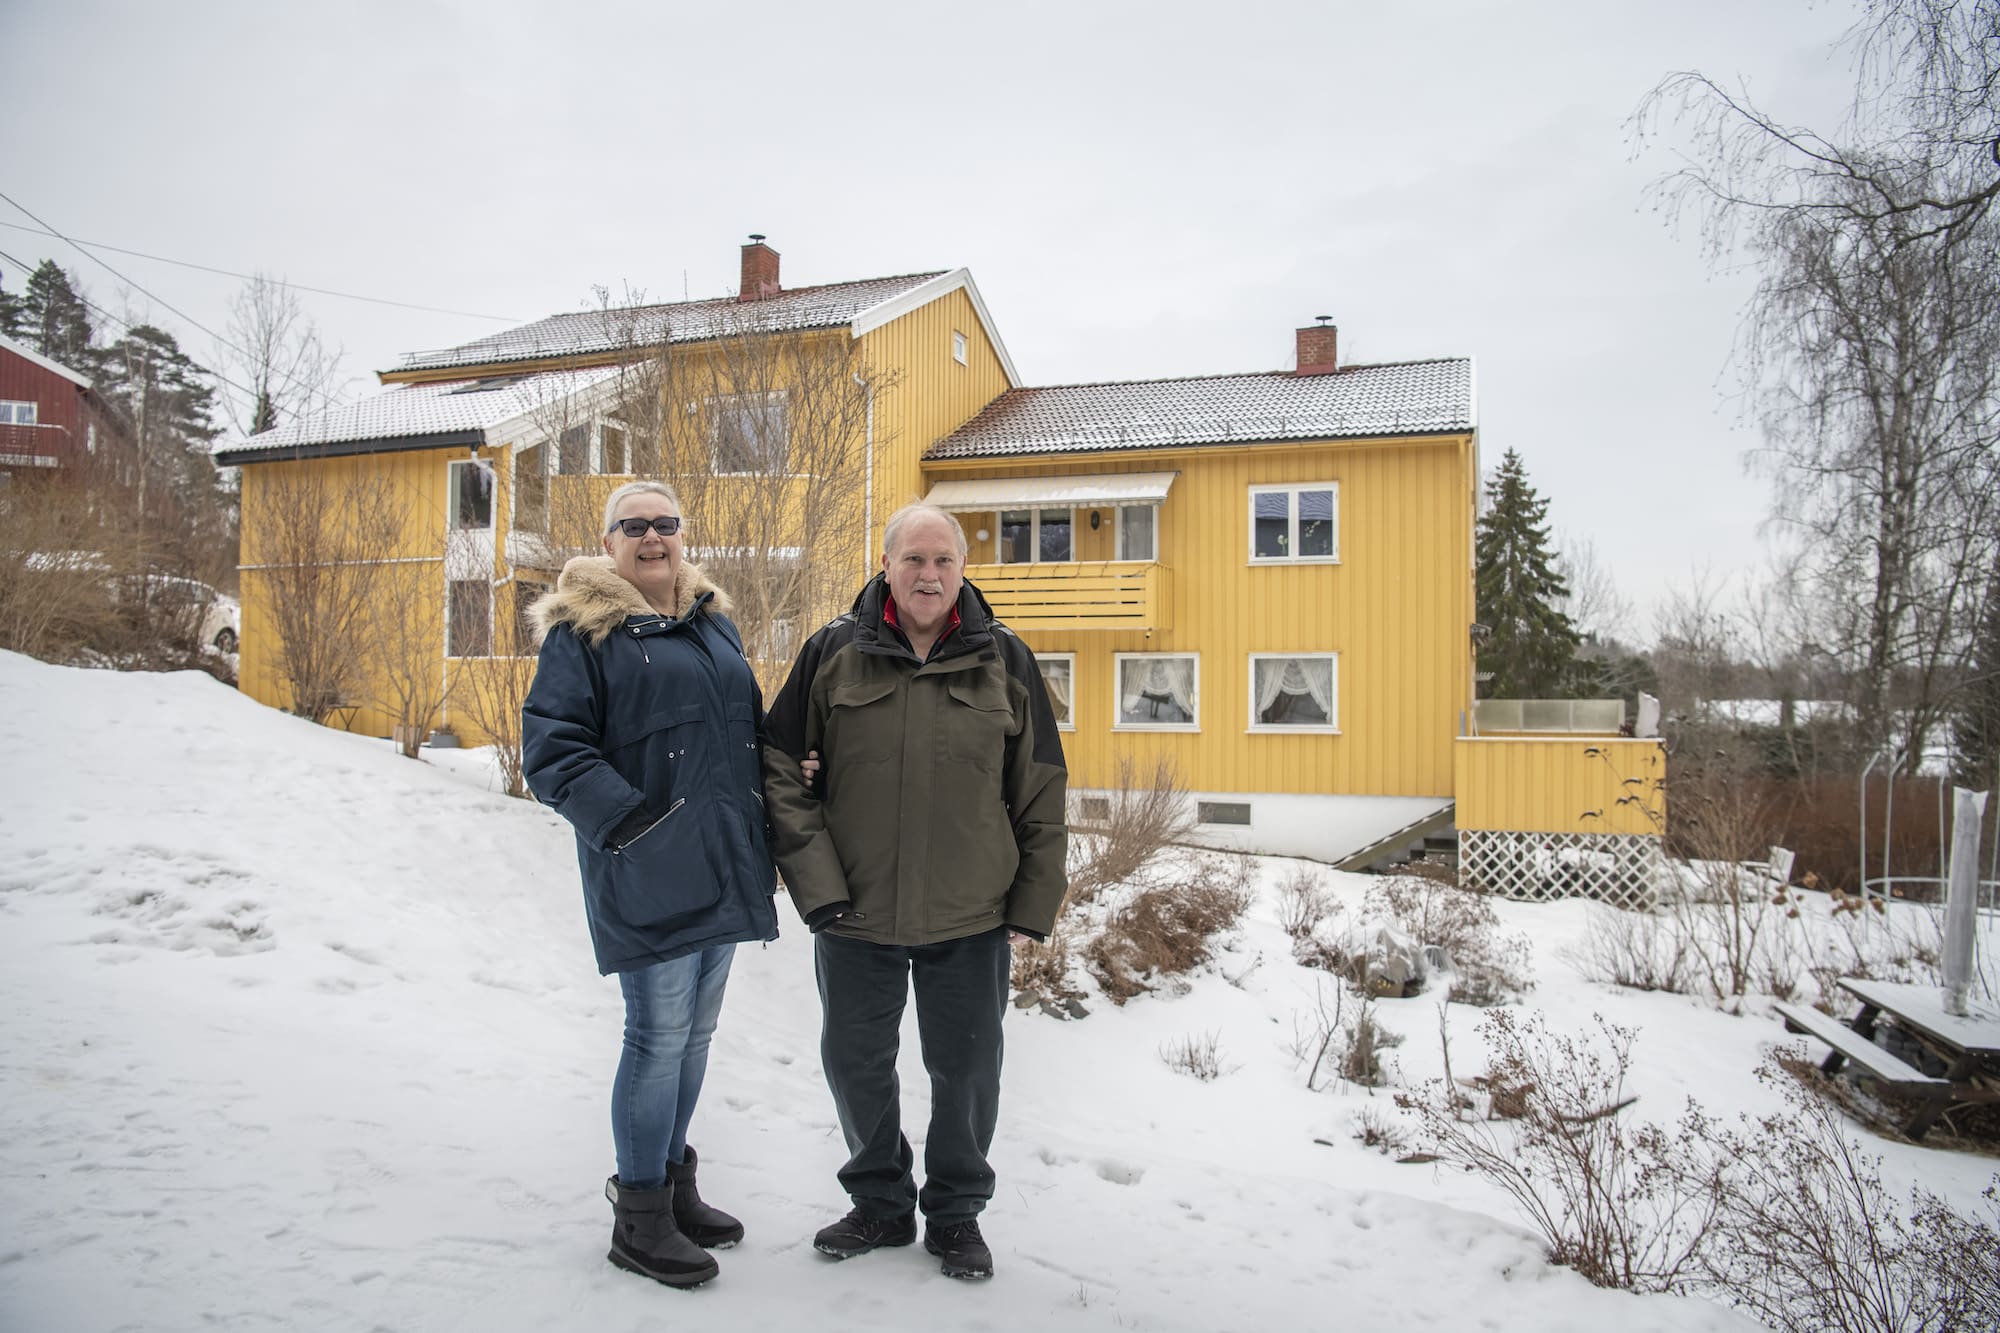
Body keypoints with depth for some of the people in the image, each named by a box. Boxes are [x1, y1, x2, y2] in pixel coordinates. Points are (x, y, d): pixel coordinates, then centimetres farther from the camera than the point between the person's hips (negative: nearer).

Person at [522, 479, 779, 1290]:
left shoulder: (712, 622, 16)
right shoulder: (581, 631, -5)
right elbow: (550, 747, -12)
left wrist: (768, 811, 11)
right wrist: (624, 818, -23)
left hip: (722, 870, 7)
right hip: (648, 878, -7)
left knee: (695, 1031, 16)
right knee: (659, 1036, -2)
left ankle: (672, 1179, 33)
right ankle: (639, 1215, 16)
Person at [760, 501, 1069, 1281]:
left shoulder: (1004, 661, -1)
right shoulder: (833, 654, -2)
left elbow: (1042, 795, 3)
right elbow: (779, 766, 1)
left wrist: (1033, 904, 1)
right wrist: (814, 877, -8)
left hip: (970, 921, 0)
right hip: (855, 916, 1)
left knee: (966, 1069, 11)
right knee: (855, 1064, 14)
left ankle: (956, 1211, 34)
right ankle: (880, 1202, 38)